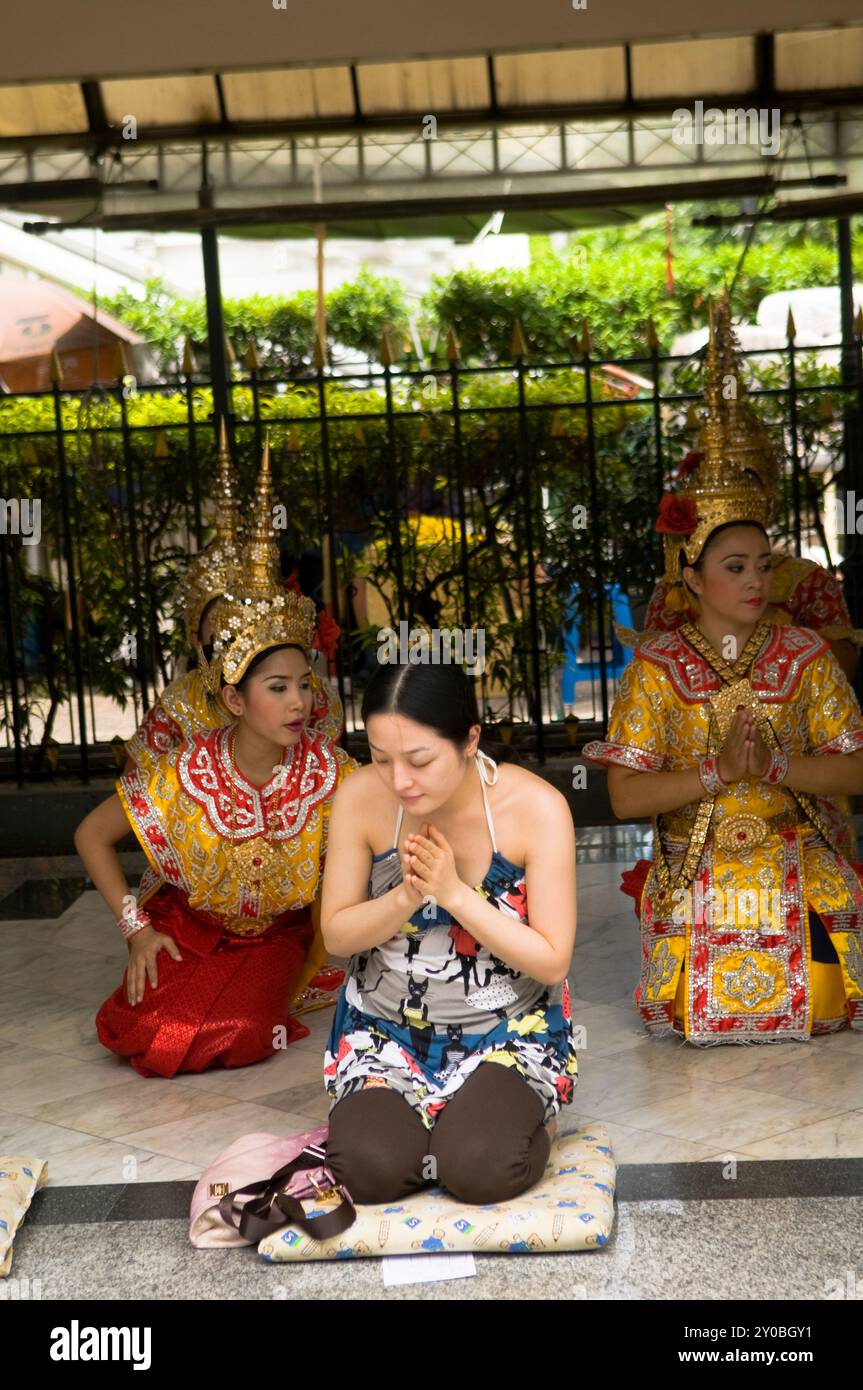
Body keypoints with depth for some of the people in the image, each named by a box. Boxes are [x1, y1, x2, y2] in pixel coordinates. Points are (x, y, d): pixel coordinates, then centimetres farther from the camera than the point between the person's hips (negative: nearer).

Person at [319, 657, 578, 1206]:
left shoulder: (536, 806, -20)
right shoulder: (361, 798, -15)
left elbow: (552, 961, -15)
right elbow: (337, 935, -5)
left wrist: (455, 894, -27)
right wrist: (406, 896, -26)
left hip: (508, 1027, -1)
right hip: (386, 1027, 2)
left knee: (482, 1170, -25)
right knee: (373, 1170, -22)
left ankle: (527, 1114, 9)